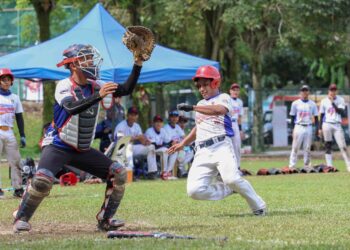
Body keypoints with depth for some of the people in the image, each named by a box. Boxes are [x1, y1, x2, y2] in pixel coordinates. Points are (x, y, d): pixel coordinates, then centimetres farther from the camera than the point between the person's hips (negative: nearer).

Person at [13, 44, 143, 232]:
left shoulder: (94, 86, 4)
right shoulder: (64, 86, -16)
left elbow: (126, 89, 3)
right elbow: (72, 108, -35)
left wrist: (138, 64, -7)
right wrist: (98, 96, -45)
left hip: (83, 150, 7)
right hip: (58, 146, -7)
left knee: (119, 173, -1)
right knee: (42, 180, -29)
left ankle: (105, 220, 8)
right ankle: (21, 218, -6)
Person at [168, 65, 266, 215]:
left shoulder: (223, 98, 5)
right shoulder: (201, 104, 26)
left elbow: (219, 109, -19)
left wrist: (192, 108, -25)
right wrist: (182, 144, 33)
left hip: (221, 146, -6)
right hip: (202, 152, 6)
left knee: (231, 179, -31)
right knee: (194, 191, -15)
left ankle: (258, 206, -9)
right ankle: (229, 189, 6)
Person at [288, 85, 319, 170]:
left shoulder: (312, 104, 9)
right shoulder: (295, 103, 4)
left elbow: (316, 117, 11)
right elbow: (292, 117, 5)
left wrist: (317, 128, 1)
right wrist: (292, 129, -4)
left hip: (309, 127, 2)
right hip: (298, 127, -2)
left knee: (308, 148, 4)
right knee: (295, 147, -6)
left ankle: (307, 165, 10)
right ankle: (292, 165, -6)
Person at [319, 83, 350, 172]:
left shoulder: (340, 100, 3)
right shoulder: (324, 101, 6)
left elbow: (342, 112, -10)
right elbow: (322, 115, 9)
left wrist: (333, 103, -14)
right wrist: (320, 128, 5)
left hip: (337, 125, -1)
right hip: (327, 125, 1)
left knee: (343, 146, -7)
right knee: (328, 146, 1)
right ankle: (329, 165, 5)